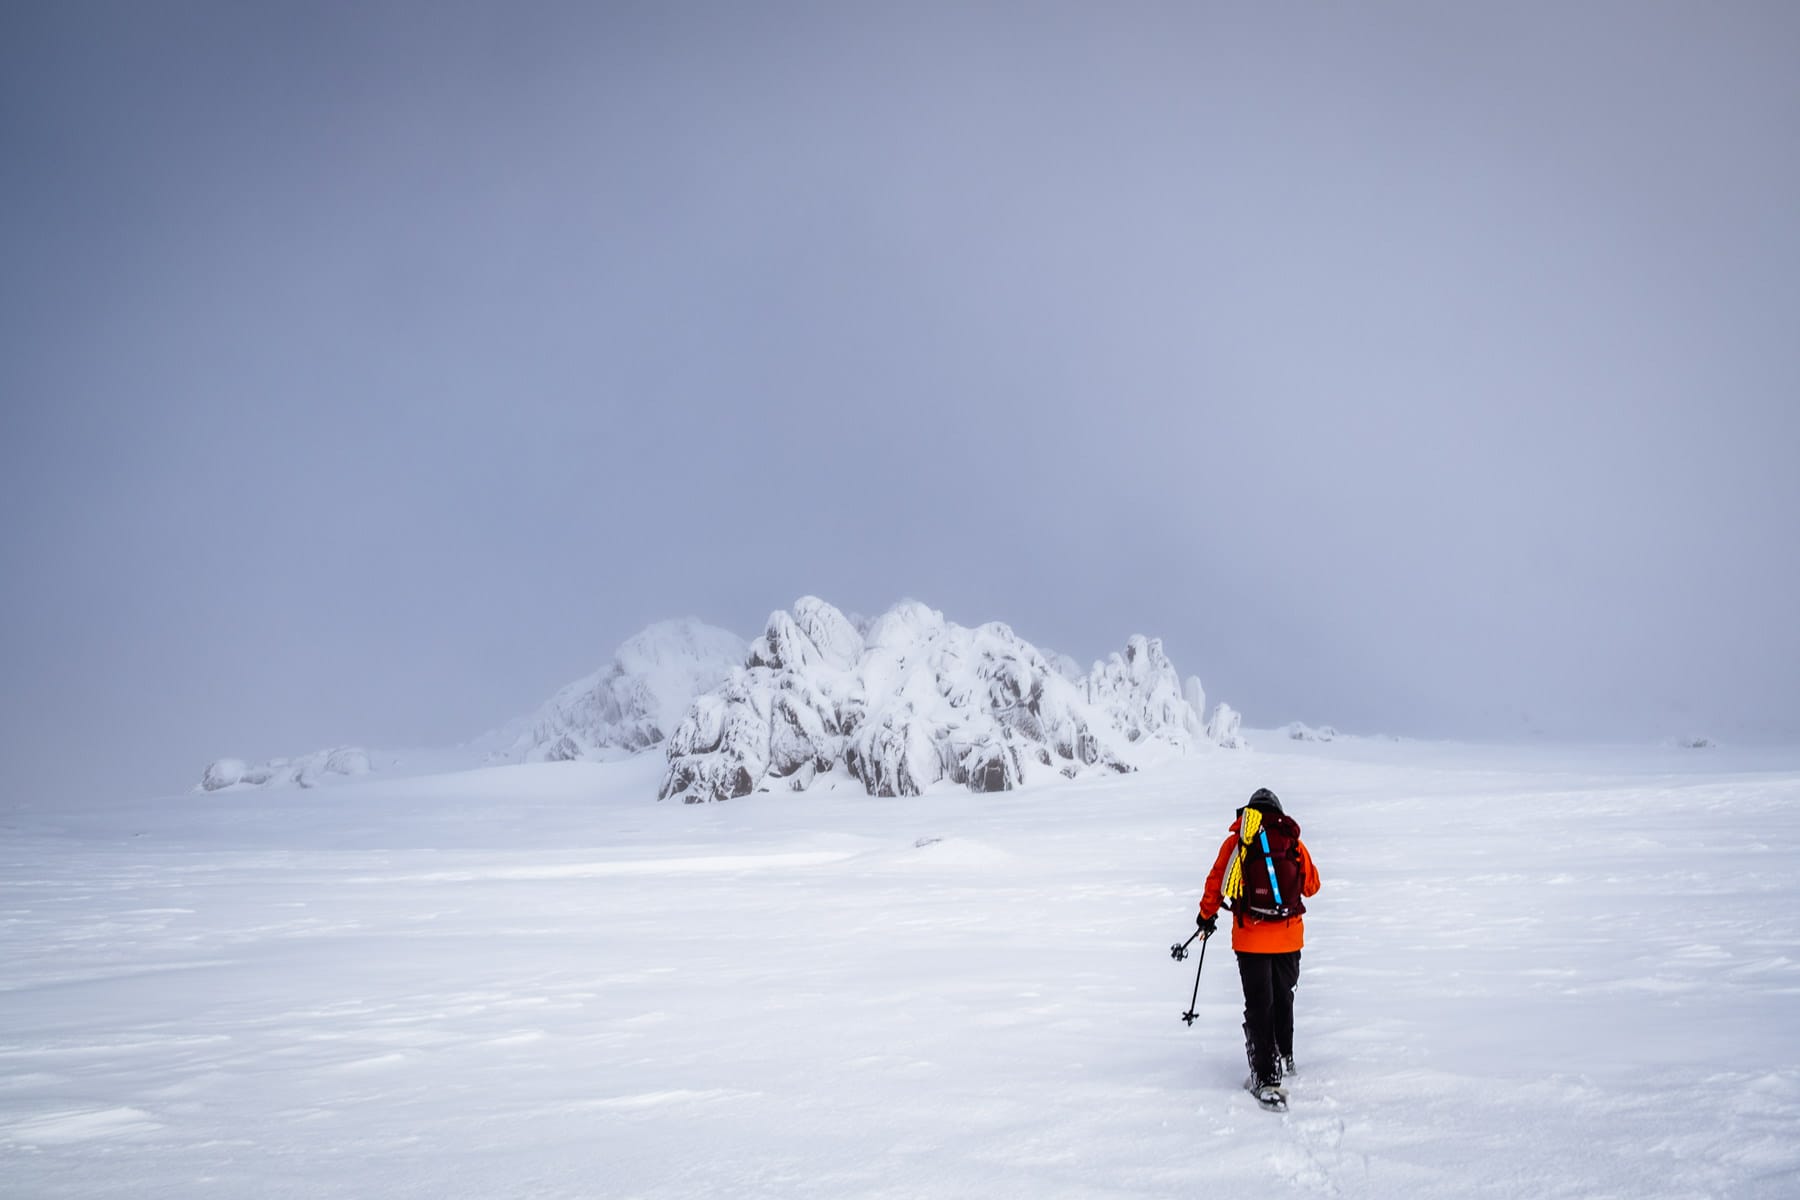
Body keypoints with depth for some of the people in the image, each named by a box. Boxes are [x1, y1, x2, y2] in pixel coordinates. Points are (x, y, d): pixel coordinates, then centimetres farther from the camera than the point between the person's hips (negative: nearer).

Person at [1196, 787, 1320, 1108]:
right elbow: (1311, 886, 14)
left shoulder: (1236, 843, -3)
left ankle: (1267, 1078, -7)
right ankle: (1284, 1059, 38)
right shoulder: (1295, 844, 3)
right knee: (1283, 997, 22)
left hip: (1251, 937, -2)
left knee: (1258, 1006, 1)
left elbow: (1216, 882, 1)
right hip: (1288, 936, 2)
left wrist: (1207, 915, 18)